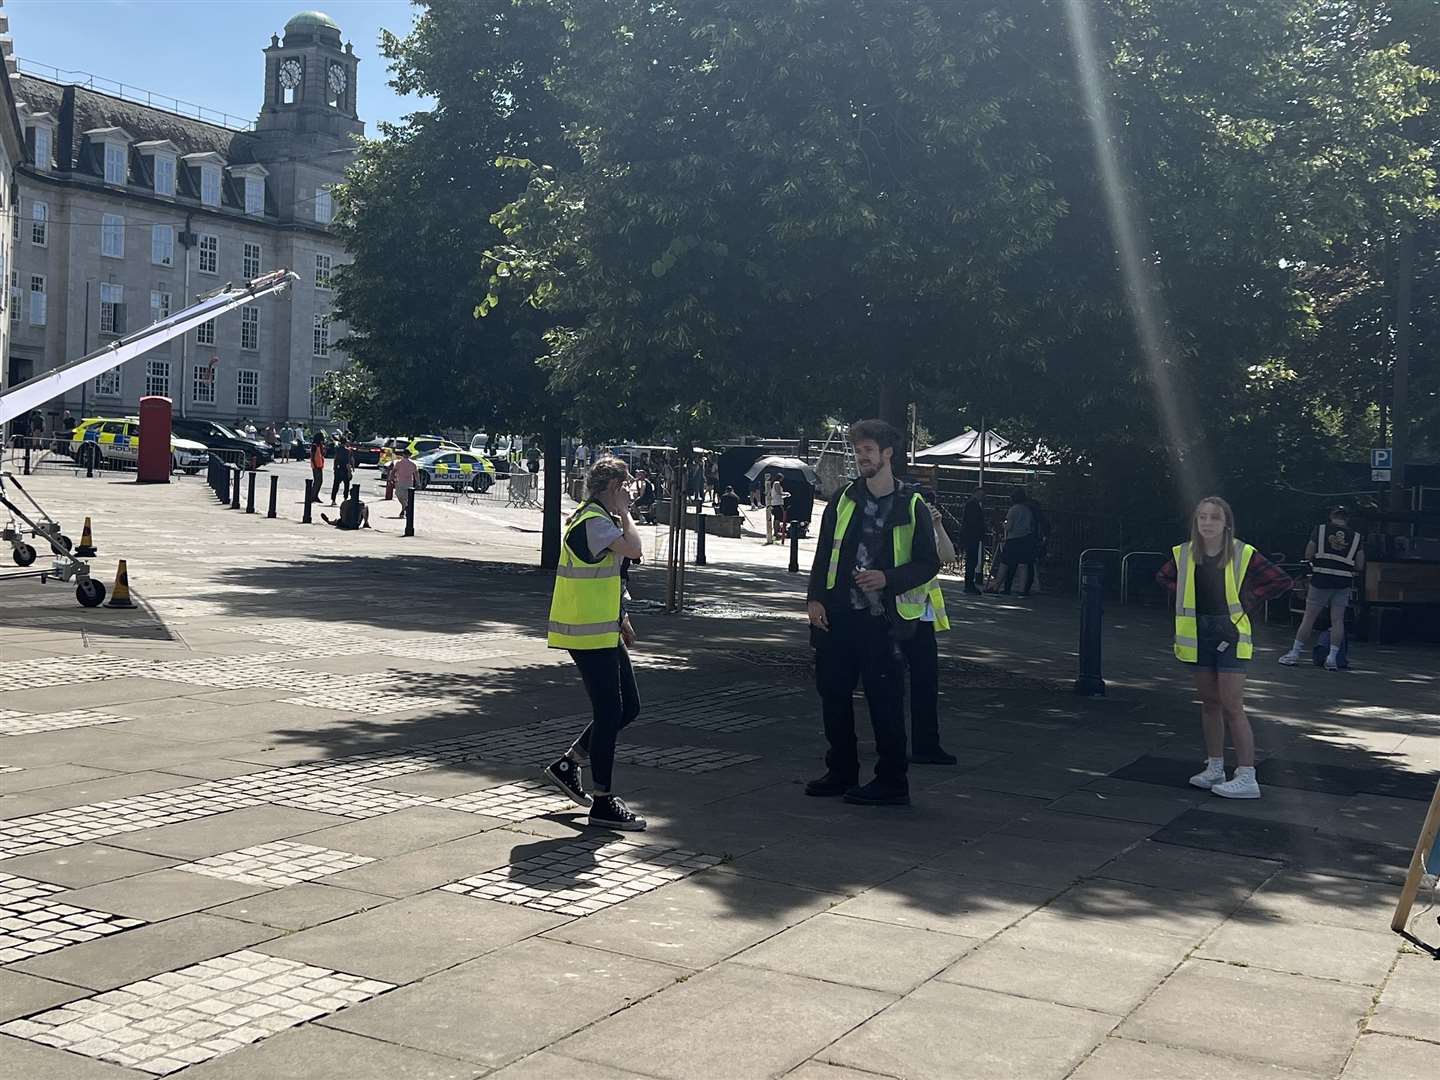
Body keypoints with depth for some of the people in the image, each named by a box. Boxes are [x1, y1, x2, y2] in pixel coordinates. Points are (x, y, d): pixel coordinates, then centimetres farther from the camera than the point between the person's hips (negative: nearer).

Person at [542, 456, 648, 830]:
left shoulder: (599, 518, 17)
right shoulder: (594, 521, -16)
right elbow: (633, 549, -30)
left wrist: (621, 619, 24)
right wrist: (624, 513, -14)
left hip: (603, 631, 10)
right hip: (588, 633, -10)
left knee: (628, 706, 12)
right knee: (609, 712, -6)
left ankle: (568, 763, 22)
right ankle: (603, 802, 1)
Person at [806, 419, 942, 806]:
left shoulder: (911, 506, -1)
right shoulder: (844, 501, 10)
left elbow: (928, 564, -1)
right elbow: (824, 554, 12)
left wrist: (888, 578, -16)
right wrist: (815, 598, 0)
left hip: (882, 619, -4)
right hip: (838, 615, 5)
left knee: (885, 702, -1)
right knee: (833, 694, 10)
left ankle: (892, 784, 8)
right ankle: (841, 773, 24)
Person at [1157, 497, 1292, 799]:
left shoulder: (1243, 554, -10)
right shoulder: (1184, 554, 1)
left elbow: (1282, 581, -7)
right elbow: (1164, 577, 21)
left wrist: (1248, 601, -8)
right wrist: (1186, 596, 7)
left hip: (1230, 632, -5)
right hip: (1198, 633, 5)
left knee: (1232, 706, -8)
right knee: (1209, 703, 13)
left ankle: (1246, 777, -5)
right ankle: (1214, 768, 23)